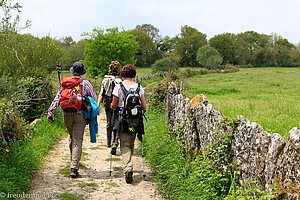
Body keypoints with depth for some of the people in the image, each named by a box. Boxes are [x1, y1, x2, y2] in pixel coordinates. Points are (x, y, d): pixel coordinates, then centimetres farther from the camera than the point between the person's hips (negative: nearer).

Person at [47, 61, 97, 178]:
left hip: (67, 115, 3)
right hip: (80, 115, -3)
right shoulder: (86, 83, 1)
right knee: (77, 140, -5)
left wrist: (51, 112, -2)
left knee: (72, 138, 23)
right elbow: (94, 99, 3)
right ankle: (74, 167, -13)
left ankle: (73, 160, 37)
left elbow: (57, 98, 1)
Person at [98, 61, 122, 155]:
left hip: (107, 105, 5)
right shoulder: (120, 80, -11)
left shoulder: (105, 79, 3)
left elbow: (101, 94, 2)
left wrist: (97, 106, 3)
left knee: (109, 124, 20)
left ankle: (109, 143, 36)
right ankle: (114, 143, -17)